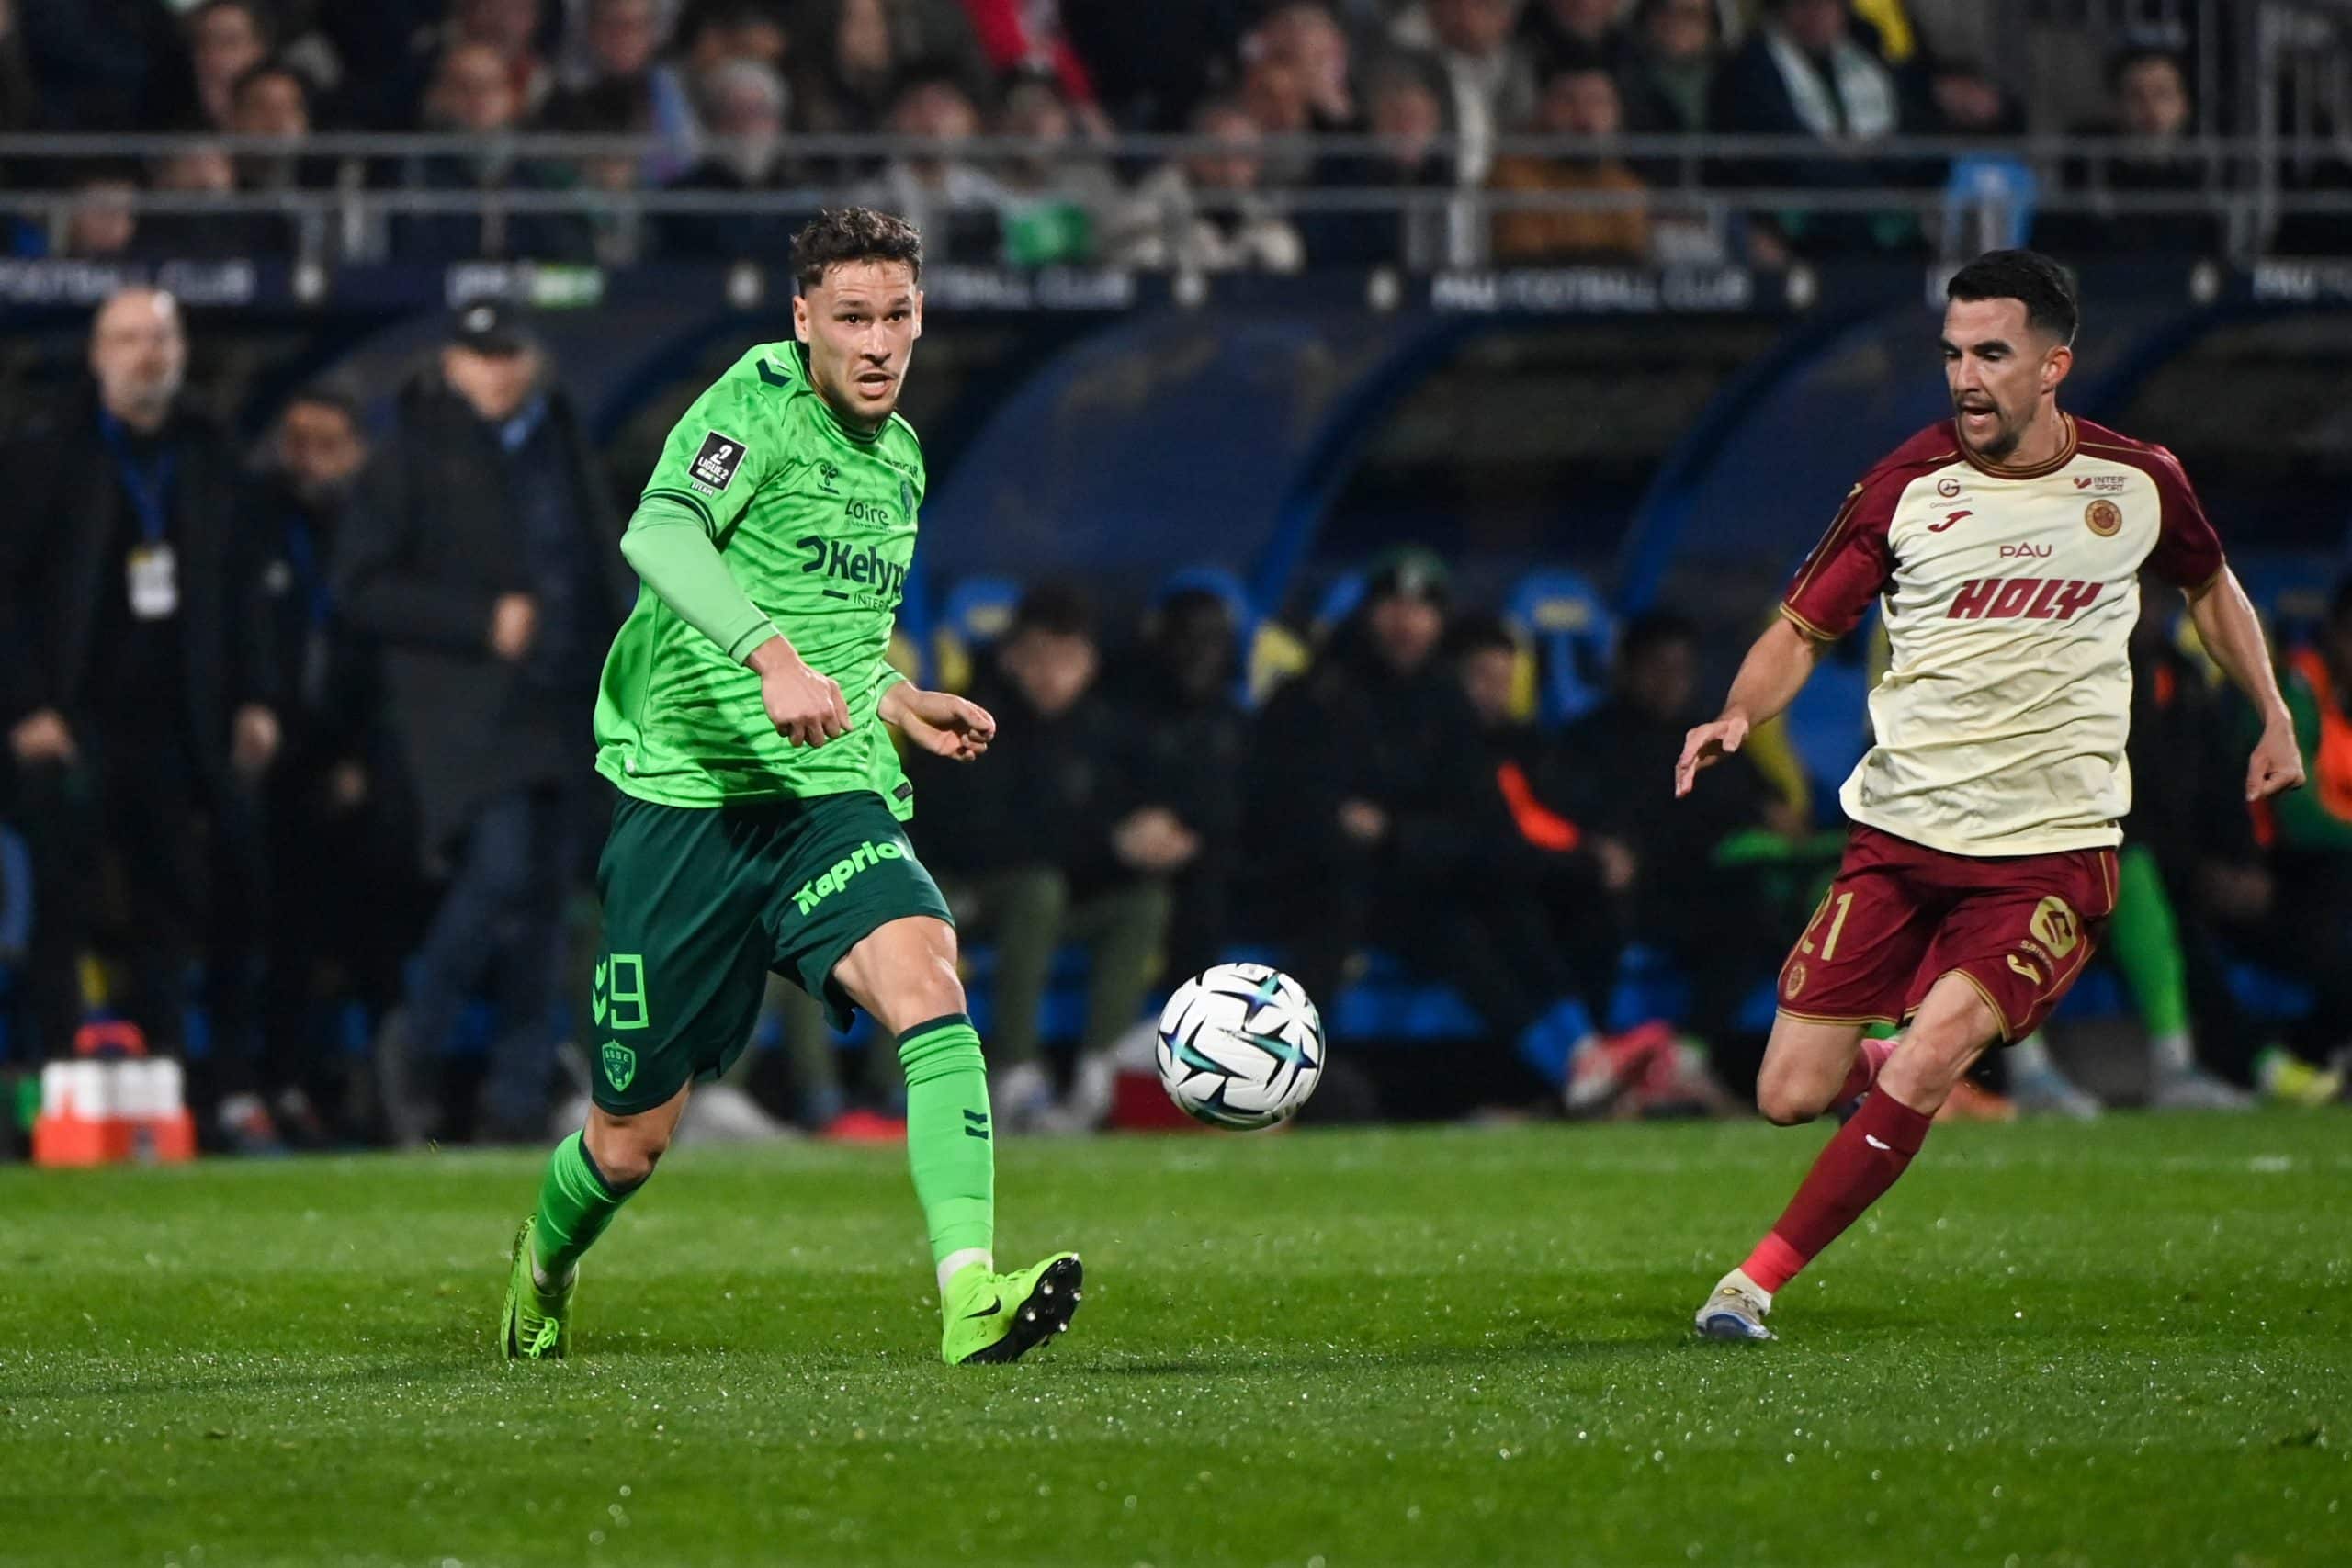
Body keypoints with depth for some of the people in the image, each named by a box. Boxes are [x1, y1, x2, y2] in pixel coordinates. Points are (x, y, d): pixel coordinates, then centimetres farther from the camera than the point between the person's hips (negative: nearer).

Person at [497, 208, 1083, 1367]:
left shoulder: (899, 463, 14)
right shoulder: (758, 403, -9)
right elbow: (657, 534, -30)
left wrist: (893, 701, 14)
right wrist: (773, 657, -44)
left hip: (834, 800, 4)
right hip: (688, 795, -4)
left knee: (925, 979, -27)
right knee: (630, 1139, 6)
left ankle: (969, 1294, -40)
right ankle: (544, 1263, 42)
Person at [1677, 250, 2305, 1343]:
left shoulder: (2136, 483, 1)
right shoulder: (1905, 488, -4)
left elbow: (2209, 585, 23)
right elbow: (1802, 629, 1)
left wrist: (2274, 716, 20)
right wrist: (1738, 716, -18)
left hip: (2054, 853, -1)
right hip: (1901, 834, 1)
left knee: (1931, 1055, -23)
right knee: (1791, 1094, -4)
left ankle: (1761, 1278, -11)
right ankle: (1882, 1072, 33)